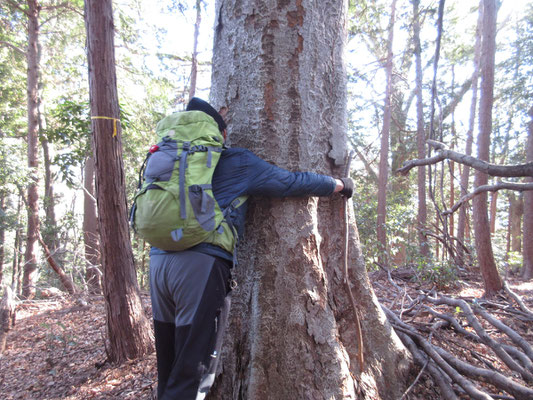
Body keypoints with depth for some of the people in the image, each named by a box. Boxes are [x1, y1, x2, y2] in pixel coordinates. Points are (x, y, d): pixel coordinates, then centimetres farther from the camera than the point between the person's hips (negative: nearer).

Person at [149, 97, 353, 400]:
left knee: (169, 369, 16)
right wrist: (341, 184, 20)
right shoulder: (236, 161, 2)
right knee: (192, 374, 1)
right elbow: (293, 182, 5)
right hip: (201, 263, -6)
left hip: (159, 259, 7)